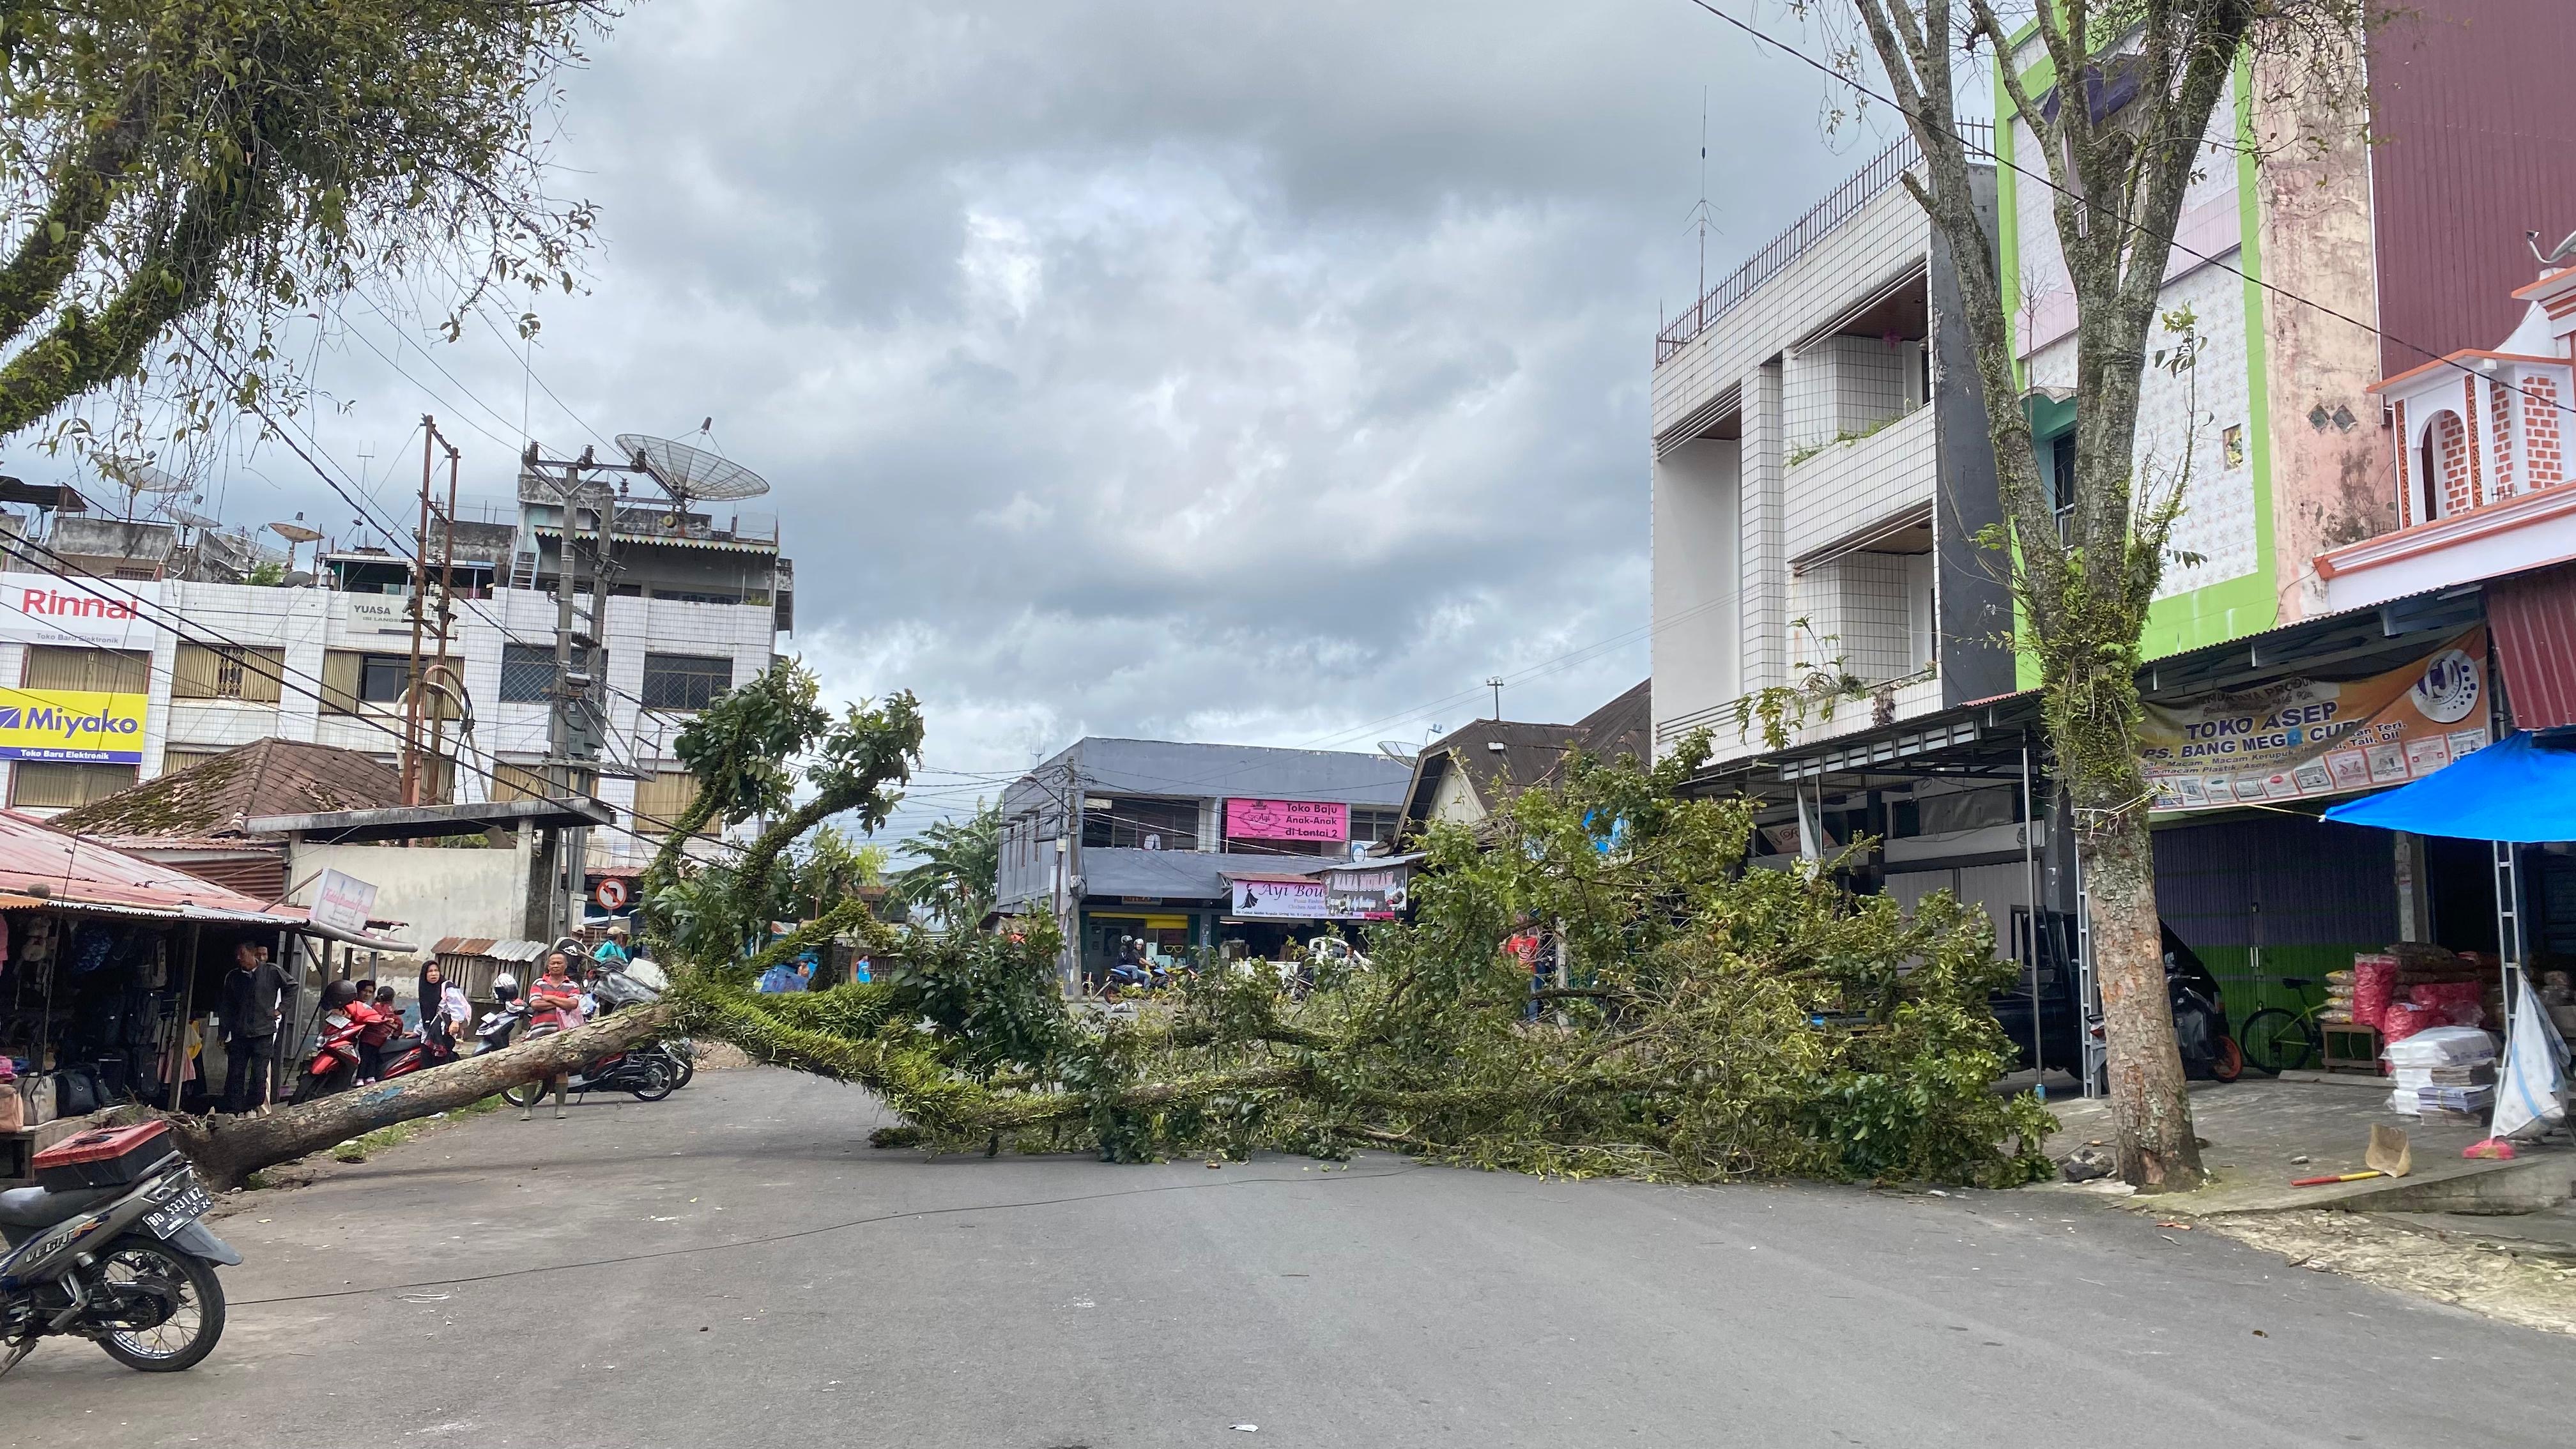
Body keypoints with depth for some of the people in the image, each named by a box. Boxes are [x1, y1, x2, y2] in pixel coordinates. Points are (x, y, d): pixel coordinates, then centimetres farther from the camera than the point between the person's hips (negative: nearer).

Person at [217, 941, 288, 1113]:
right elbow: (227, 1008, 13)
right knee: (235, 1076, 2)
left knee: (259, 1076, -5)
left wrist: (279, 1009, 6)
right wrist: (223, 1035, 11)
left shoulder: (271, 971, -1)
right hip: (239, 1034, 3)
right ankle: (232, 1114, 8)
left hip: (264, 1034, -3)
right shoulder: (232, 977, 8)